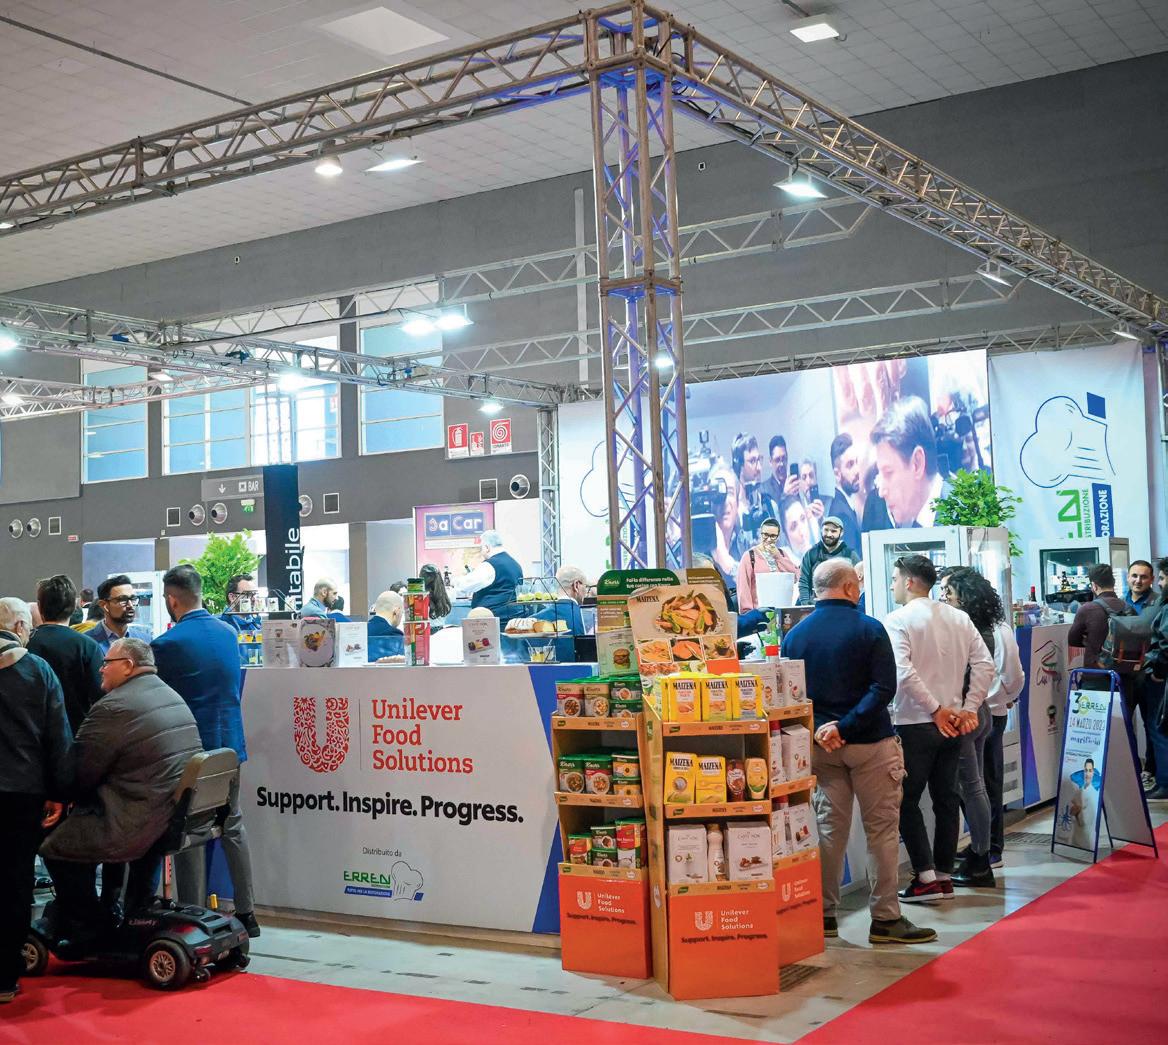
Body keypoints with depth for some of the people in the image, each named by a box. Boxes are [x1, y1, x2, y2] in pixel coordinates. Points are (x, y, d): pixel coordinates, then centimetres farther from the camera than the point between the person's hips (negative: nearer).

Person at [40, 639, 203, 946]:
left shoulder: (114, 707, -14)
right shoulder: (173, 698, 13)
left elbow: (80, 774, -8)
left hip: (141, 828, -9)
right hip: (183, 817, 9)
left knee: (55, 848, 7)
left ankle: (91, 929, 19)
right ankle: (140, 911, 37)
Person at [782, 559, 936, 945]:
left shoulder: (795, 635, 3)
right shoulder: (869, 629, -9)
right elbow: (883, 688, -17)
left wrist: (817, 730, -6)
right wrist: (846, 727, -18)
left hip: (820, 746, 4)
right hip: (870, 742, -4)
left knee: (830, 827, 12)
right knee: (882, 829, 4)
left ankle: (824, 914, 16)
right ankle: (885, 918, 7)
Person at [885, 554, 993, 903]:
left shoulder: (896, 621, -10)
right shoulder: (959, 618, 8)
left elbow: (903, 672, -22)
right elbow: (985, 665, 2)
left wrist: (936, 709, -15)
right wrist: (968, 709, 2)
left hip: (915, 724, -6)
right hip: (953, 723, 6)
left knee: (907, 800, 3)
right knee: (946, 798, 13)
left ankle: (926, 877, -1)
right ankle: (944, 875, 18)